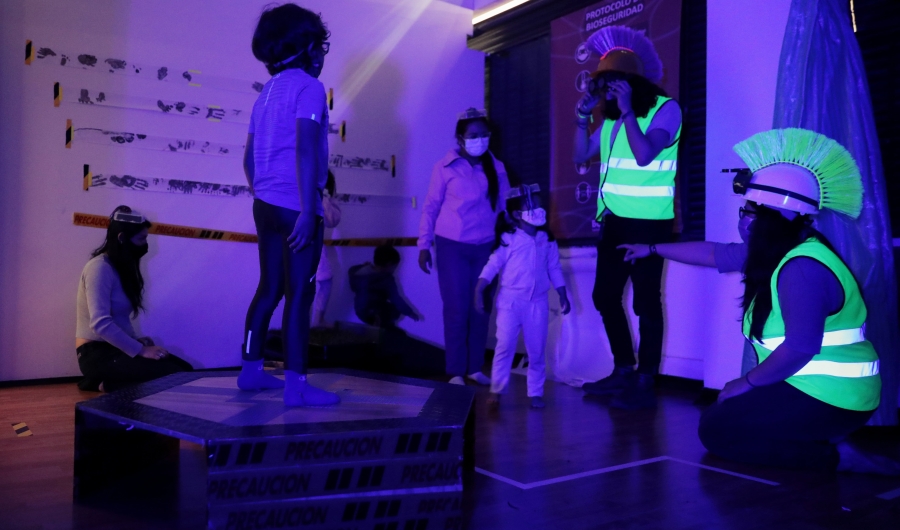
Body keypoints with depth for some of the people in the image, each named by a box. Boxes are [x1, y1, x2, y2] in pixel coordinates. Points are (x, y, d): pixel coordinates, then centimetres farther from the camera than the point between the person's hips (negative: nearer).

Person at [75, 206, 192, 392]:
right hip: (98, 353, -9)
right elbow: (100, 323, -25)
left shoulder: (121, 267, 13)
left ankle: (106, 381, 0)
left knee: (184, 368, -6)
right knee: (172, 374, -23)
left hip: (115, 348, 9)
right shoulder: (100, 267, -15)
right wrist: (140, 350, -23)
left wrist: (136, 341, -2)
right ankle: (109, 385, -8)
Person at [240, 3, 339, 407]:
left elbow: (249, 157, 19)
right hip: (294, 207, -8)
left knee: (269, 288, 14)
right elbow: (305, 150, -19)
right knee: (299, 295, -6)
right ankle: (296, 386, -4)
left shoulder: (269, 91, 19)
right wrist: (307, 210, -23)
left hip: (266, 205, 9)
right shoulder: (307, 86, -7)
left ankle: (251, 370, 21)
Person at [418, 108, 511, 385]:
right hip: (452, 246, -3)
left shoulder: (496, 168, 7)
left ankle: (475, 368, 20)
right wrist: (424, 245, -4)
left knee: (481, 308, 8)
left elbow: (506, 206, 10)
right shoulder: (445, 167, -2)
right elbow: (430, 207, 0)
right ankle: (456, 371, 9)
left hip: (486, 247, 3)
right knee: (456, 310, 0)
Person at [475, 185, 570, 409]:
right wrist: (479, 291, -14)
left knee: (536, 350, 8)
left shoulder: (547, 240, 5)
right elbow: (492, 266, -7)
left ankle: (536, 393, 20)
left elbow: (554, 269, 11)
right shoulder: (507, 239, -7)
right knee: (504, 346, -4)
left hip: (537, 302, 3)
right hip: (510, 300, -3)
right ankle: (496, 391, 8)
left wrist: (563, 296, 10)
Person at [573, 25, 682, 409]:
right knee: (605, 296, 12)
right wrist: (583, 115, 3)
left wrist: (627, 110, -18)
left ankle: (645, 384, 7)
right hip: (614, 220, 8)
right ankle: (624, 371, 27)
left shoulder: (665, 108, -8)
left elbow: (644, 154, -22)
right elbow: (581, 155, 13)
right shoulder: (612, 117, 13)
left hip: (648, 223, -8)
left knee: (645, 302, -2)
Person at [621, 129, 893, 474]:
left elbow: (800, 348, -32)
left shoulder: (801, 268, -25)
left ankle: (835, 456, -5)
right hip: (815, 387, 10)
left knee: (716, 430, -4)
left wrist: (748, 383, -17)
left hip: (831, 398, -10)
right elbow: (716, 253, 17)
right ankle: (820, 437, 12)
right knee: (727, 411, 21)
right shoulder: (776, 253, 5)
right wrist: (653, 249, 27)